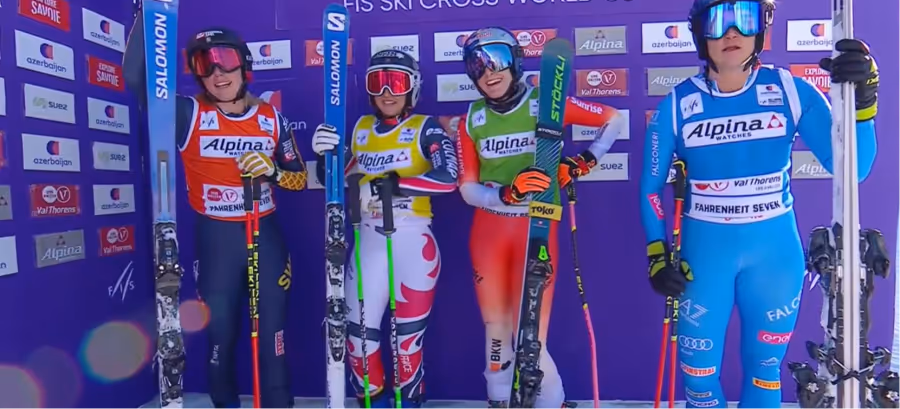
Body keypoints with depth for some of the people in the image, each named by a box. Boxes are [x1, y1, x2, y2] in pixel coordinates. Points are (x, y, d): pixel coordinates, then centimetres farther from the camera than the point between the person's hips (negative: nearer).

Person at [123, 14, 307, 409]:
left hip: (266, 236, 1)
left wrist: (273, 172, -15)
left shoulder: (272, 119, 1)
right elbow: (136, 77, -21)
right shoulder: (190, 114, -5)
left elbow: (300, 178, 6)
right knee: (220, 335, 13)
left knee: (273, 334, 7)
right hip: (215, 239, -1)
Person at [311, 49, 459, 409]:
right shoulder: (360, 128, 10)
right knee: (358, 328, 4)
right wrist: (325, 154, -5)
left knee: (408, 334, 5)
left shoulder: (425, 128, -3)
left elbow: (448, 177, -19)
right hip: (370, 240, 4)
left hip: (413, 240, -4)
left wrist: (392, 184, -24)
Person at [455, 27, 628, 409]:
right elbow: (467, 189, -3)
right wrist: (507, 193, -22)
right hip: (488, 232, 4)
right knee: (496, 329, 14)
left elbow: (615, 119, 4)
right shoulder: (472, 121, 2)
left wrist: (584, 161, -8)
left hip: (536, 231, -3)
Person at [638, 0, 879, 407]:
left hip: (775, 252, 1)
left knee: (765, 367, 16)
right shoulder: (677, 105, -8)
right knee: (698, 368, 11)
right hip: (704, 251, 0)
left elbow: (850, 169, -9)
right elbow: (651, 186, 0)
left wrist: (860, 99, -23)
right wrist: (657, 255, -7)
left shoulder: (792, 92, -7)